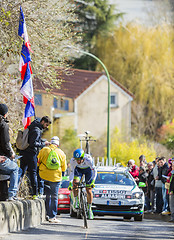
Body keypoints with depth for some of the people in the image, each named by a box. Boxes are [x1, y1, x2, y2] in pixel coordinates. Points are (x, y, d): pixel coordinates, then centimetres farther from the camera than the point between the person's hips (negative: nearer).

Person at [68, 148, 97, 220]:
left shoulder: (88, 159, -38)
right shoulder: (72, 161, -32)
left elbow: (94, 170, -30)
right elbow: (71, 172, -24)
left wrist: (93, 181, -40)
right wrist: (70, 184, -34)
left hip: (88, 169, -1)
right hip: (78, 169, 1)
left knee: (89, 191, -3)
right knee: (75, 183, -28)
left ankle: (89, 209, 15)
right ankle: (76, 202, -8)